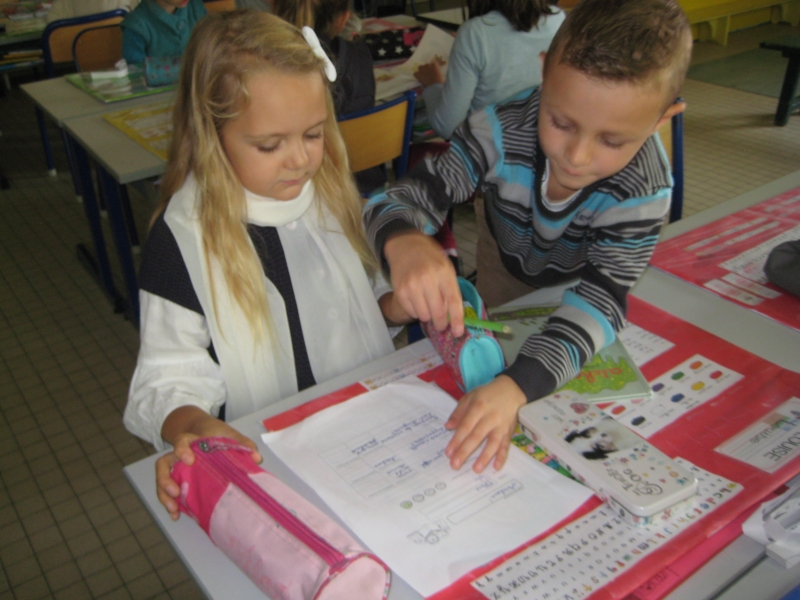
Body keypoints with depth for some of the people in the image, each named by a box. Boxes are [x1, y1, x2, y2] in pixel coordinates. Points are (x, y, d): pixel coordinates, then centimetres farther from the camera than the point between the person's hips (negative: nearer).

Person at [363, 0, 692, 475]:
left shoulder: (644, 189, -37)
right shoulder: (504, 129, -37)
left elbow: (600, 300, -44)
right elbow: (407, 198, -37)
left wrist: (518, 386, -62)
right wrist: (404, 243, -64)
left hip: (577, 285, 0)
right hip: (505, 268, 0)